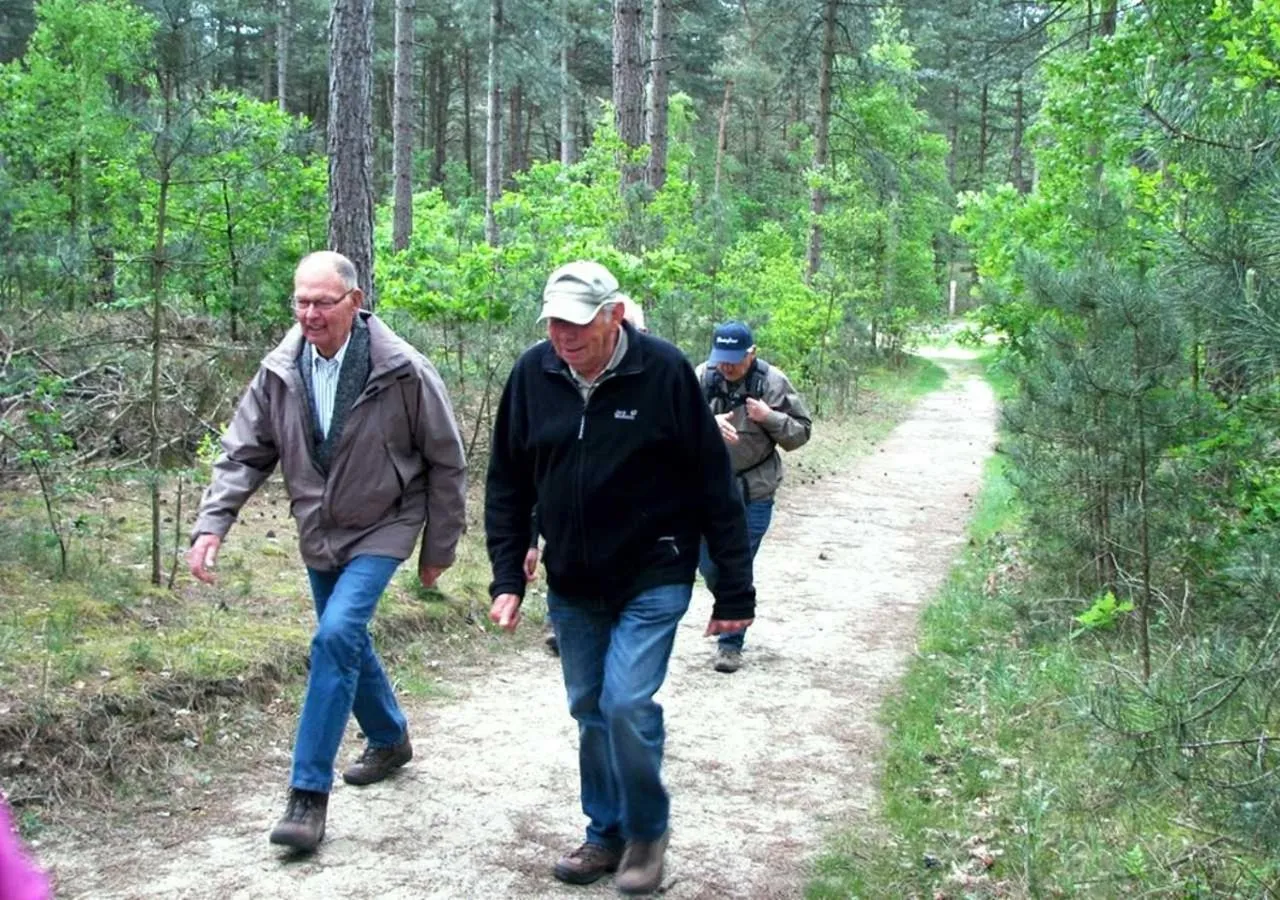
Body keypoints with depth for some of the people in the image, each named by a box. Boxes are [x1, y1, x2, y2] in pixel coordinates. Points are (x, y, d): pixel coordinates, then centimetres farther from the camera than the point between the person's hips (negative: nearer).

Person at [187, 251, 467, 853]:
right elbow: (244, 454, -2)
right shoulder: (280, 372, -8)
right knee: (346, 641, 18)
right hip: (318, 533, 6)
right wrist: (212, 524, -17)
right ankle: (390, 740, 45)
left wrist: (439, 548, -3)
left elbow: (445, 463, -9)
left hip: (381, 530, -5)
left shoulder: (403, 372, -19)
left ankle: (309, 793, -14)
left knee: (336, 636, -22)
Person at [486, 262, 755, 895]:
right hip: (571, 584, 5)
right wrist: (507, 576, 0)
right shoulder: (533, 373, -5)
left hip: (653, 580, -4)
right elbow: (507, 483, 5)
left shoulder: (664, 372, -16)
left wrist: (733, 591, -8)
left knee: (627, 705, -12)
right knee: (589, 710, 12)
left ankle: (648, 831, 12)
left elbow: (713, 484, -10)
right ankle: (606, 834, 30)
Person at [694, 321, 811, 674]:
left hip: (753, 493, -2)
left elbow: (801, 432, -2)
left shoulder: (773, 383, -7)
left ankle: (731, 642, 14)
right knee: (708, 565, 12)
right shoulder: (701, 378, -5)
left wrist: (769, 418, -20)